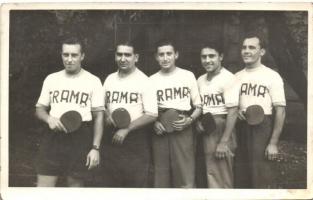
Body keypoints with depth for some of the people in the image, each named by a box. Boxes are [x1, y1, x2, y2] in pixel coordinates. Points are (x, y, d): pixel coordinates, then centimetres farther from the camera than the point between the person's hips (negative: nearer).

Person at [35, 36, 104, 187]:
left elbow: (98, 116, 1)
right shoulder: (51, 79, 10)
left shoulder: (93, 81, 2)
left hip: (80, 139, -2)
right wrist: (48, 118, -8)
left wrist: (95, 148, -7)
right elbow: (39, 109, 15)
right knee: (43, 186, -1)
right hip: (53, 136, 2)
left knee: (76, 184, 6)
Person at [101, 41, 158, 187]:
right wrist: (107, 117, -4)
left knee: (137, 182, 0)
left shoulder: (144, 81, -7)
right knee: (110, 181, 11)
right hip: (112, 137, 5)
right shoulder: (110, 79, 9)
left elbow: (152, 115, -13)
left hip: (136, 139, -4)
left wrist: (126, 129, -16)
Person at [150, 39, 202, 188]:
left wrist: (189, 120, -9)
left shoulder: (188, 76, 8)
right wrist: (154, 122, -6)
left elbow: (198, 107, 10)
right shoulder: (152, 80, 10)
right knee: (161, 179, 3)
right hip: (160, 132, 2)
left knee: (186, 181, -8)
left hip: (182, 131, -1)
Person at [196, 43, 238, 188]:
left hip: (222, 128, -7)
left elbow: (232, 111, -16)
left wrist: (224, 142, -19)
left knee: (222, 176, -1)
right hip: (206, 131, 7)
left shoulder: (228, 78, -11)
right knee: (211, 173, 14)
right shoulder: (200, 80, 11)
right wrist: (197, 121, -2)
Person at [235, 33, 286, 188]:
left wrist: (273, 143, -15)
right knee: (242, 175, 13)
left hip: (263, 128, -5)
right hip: (242, 128, 5)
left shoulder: (272, 76, -6)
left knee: (262, 175, -5)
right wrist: (236, 110, -6)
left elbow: (280, 111, -10)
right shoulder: (237, 77, 10)